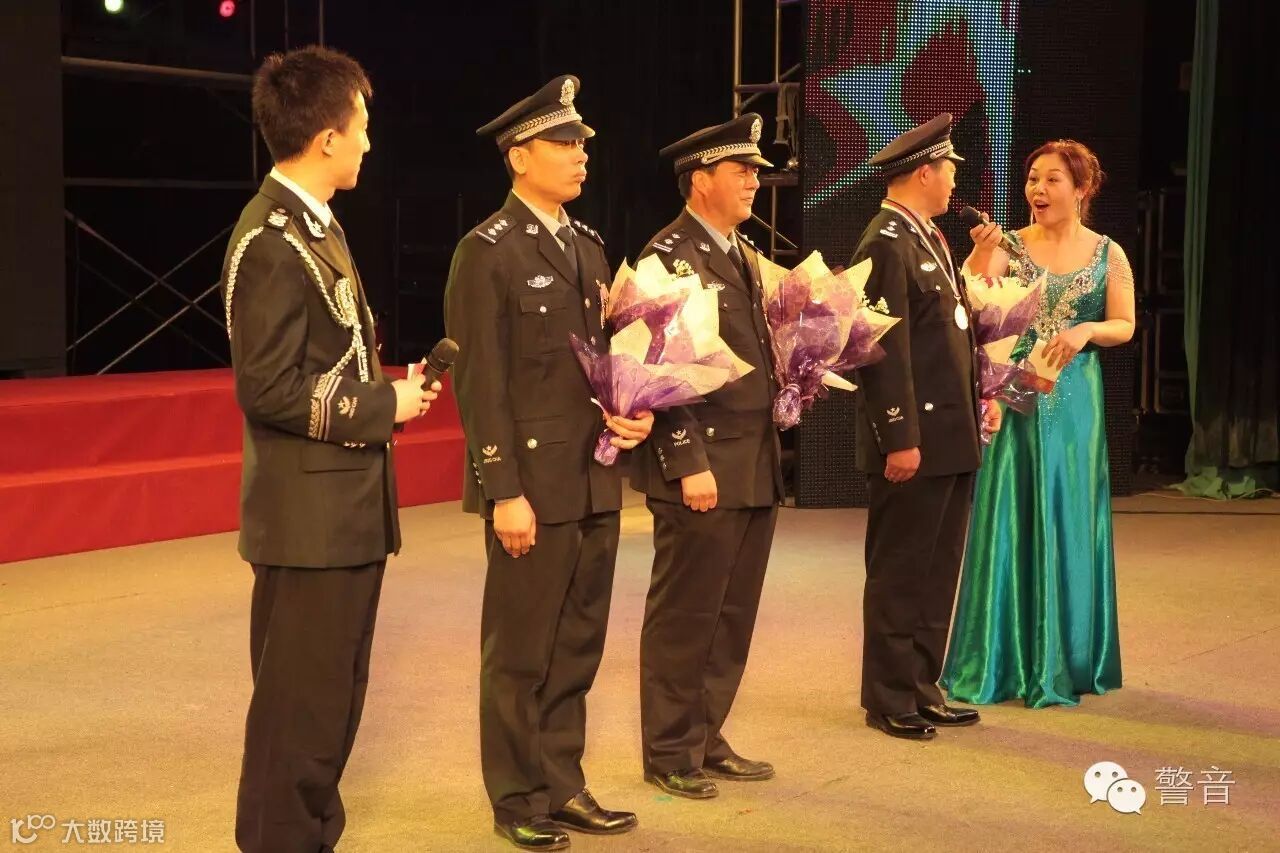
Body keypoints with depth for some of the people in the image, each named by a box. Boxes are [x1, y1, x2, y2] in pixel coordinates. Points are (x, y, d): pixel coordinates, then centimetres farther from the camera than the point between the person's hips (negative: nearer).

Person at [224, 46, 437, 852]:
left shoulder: (317, 225, 13)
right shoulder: (271, 242, -17)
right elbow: (270, 389, -22)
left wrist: (391, 388, 3)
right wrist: (383, 408, -14)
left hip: (348, 506, 10)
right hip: (310, 514, -10)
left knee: (336, 698, 18)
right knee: (301, 707, -2)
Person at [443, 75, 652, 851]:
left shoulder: (588, 247, 14)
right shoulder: (487, 253, -9)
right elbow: (481, 385, -13)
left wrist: (636, 413, 1)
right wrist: (504, 492, -17)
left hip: (597, 482, 7)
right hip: (535, 482, -7)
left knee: (577, 645, 13)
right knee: (522, 651, 5)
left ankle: (564, 787, 25)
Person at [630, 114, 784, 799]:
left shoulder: (743, 254, 16)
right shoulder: (669, 256, -10)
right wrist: (688, 464, -18)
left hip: (755, 467, 8)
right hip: (703, 468, -8)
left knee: (732, 614, 12)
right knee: (685, 615, 1)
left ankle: (706, 739, 23)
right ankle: (669, 753, 11)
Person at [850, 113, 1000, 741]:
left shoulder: (929, 237, 15)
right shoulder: (887, 245, -15)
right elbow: (887, 351, -20)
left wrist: (980, 397, 12)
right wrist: (901, 439, -21)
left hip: (952, 439, 10)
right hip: (914, 442, -10)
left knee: (937, 576, 16)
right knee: (899, 576, 1)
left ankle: (922, 688, 25)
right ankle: (889, 700, 11)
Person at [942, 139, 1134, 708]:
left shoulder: (1108, 254, 4)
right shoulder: (1009, 245, 0)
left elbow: (1124, 326, 5)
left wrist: (1087, 330, -14)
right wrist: (981, 254, -27)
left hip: (1074, 399, 1)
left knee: (1068, 523, 5)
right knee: (1008, 521, 1)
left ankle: (1063, 660, 16)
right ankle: (1001, 660, 11)